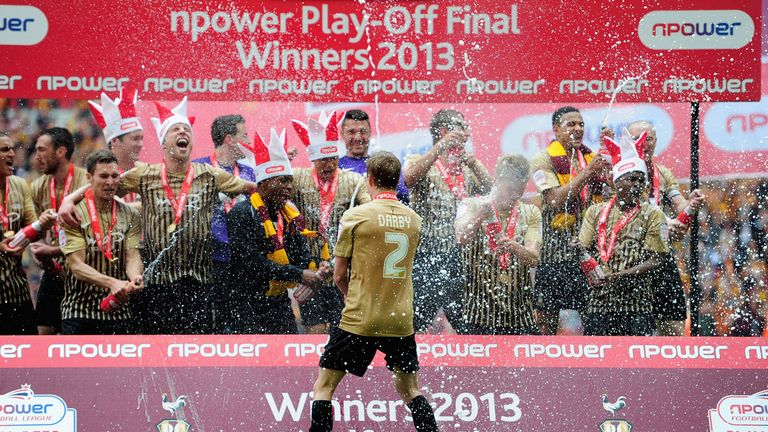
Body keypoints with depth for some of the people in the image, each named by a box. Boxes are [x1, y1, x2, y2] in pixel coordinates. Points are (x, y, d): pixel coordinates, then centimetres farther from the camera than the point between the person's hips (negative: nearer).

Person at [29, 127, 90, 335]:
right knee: (44, 330, 5)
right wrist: (39, 250, -4)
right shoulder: (38, 187, 7)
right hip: (52, 272, 6)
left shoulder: (85, 182, -15)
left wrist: (53, 251, -19)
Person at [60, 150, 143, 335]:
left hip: (118, 311, 3)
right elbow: (76, 265, -13)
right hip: (79, 312, -3)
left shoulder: (130, 215, 7)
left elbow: (132, 257, -1)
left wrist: (135, 277, -26)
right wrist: (111, 282, -29)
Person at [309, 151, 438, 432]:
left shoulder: (355, 216, -8)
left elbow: (339, 275, -2)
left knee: (324, 386, 5)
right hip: (401, 321, 4)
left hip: (359, 321, -4)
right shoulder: (413, 219, 5)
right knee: (409, 388, 18)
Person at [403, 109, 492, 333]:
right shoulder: (419, 163, 1)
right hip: (426, 257, -5)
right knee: (417, 325, -6)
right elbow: (410, 179, -22)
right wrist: (441, 146, -27)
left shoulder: (468, 169, 14)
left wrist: (473, 164, -13)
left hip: (460, 256, 5)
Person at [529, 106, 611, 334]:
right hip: (556, 244, -5)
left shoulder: (592, 158, 13)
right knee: (548, 313, -1)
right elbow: (555, 200, -15)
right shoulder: (544, 160, -2)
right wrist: (587, 173, -19)